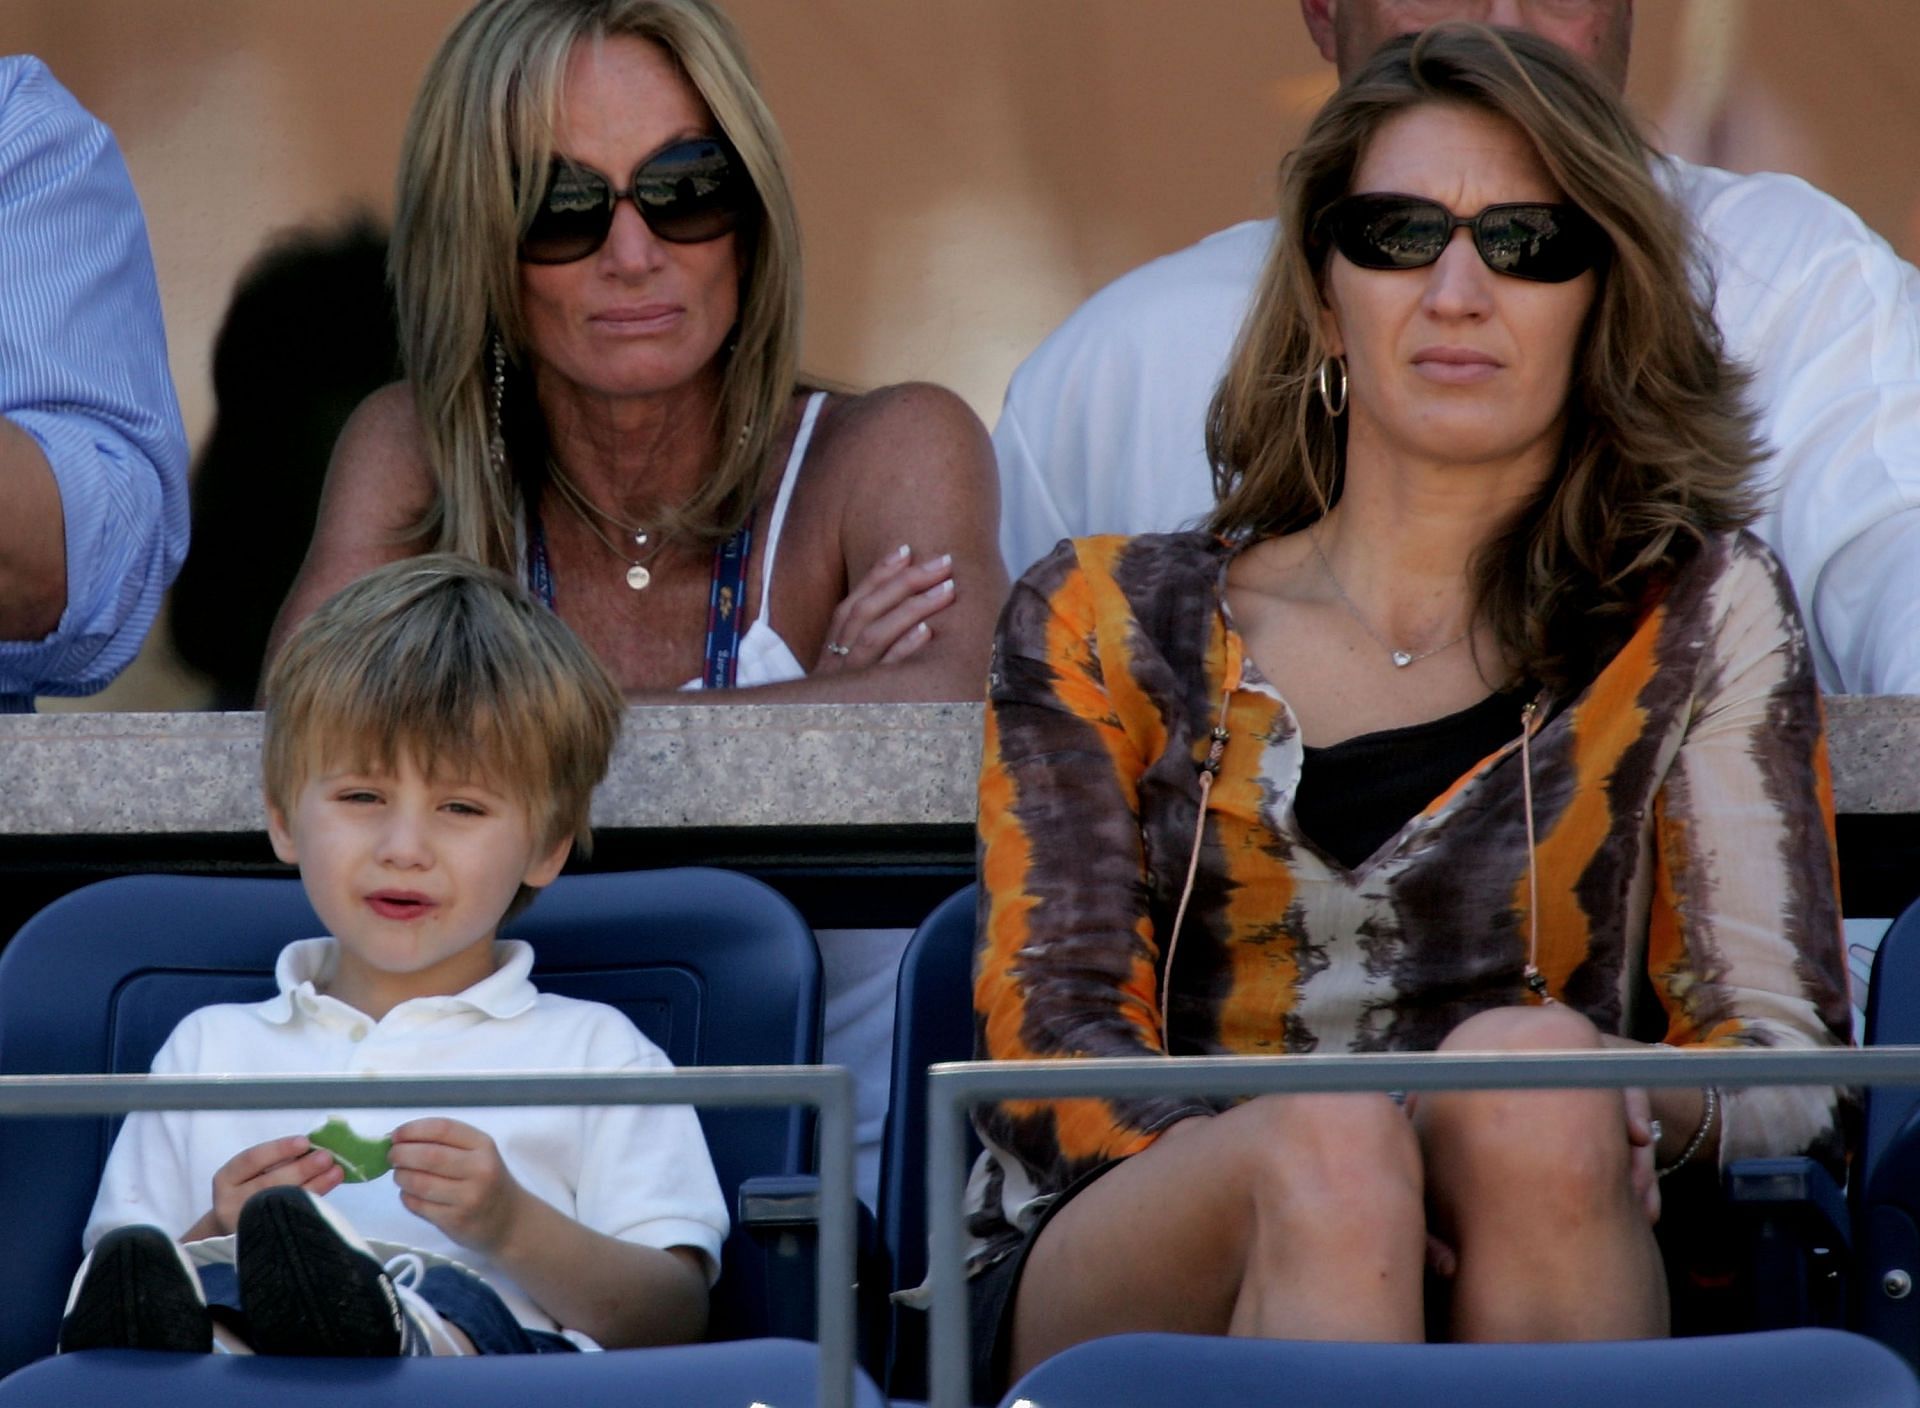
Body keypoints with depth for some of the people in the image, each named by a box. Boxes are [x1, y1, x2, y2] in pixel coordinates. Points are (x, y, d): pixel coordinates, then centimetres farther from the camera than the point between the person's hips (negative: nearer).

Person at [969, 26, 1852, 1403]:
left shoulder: (1697, 615, 14)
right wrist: (1325, 1188, -19)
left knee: (1532, 1071, -33)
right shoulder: (1109, 617, 14)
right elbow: (1052, 1037, 3)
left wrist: (1636, 1112, -18)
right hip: (1120, 1270, 0)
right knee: (1328, 1142, -34)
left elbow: (1798, 1076, 9)